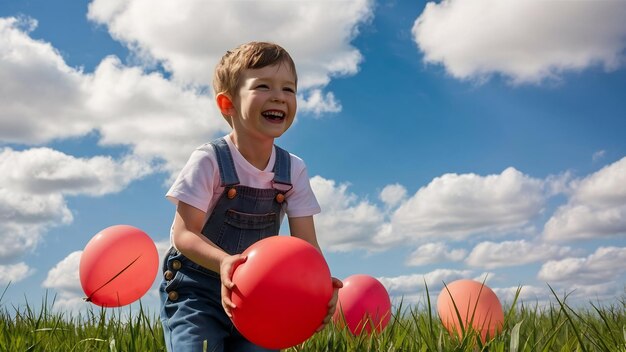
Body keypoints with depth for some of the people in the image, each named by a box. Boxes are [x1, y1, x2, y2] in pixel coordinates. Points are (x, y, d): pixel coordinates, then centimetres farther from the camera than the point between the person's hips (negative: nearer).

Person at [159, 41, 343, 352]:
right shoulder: (209, 161, -17)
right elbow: (184, 234, -22)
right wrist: (224, 262, -43)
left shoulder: (293, 170, -5)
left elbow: (306, 243, -9)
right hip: (196, 291, -4)